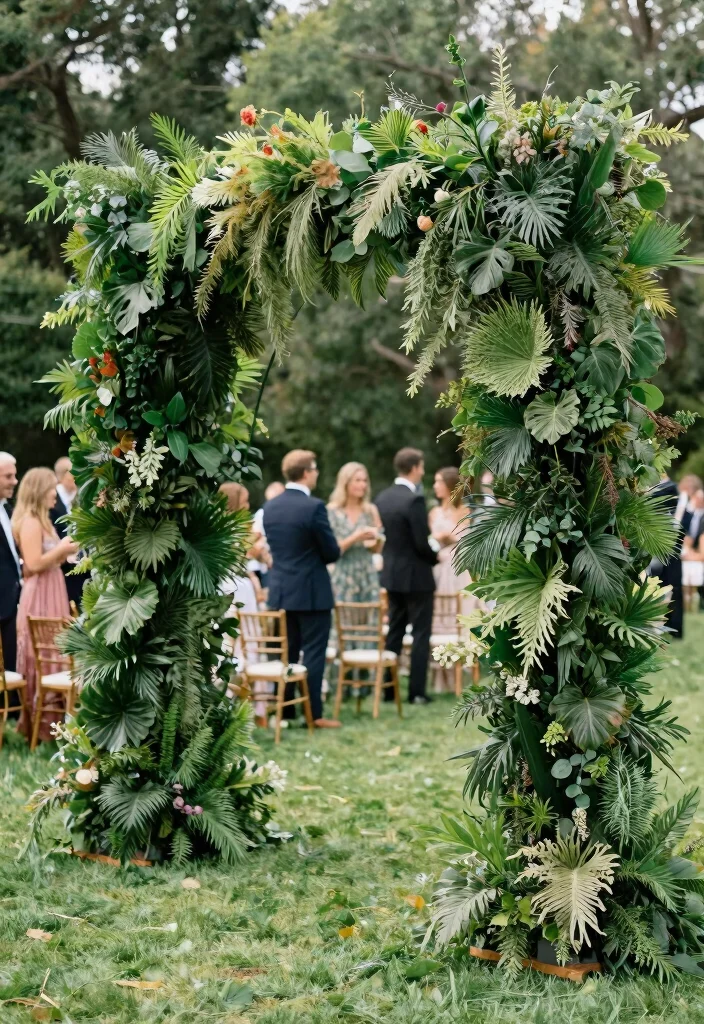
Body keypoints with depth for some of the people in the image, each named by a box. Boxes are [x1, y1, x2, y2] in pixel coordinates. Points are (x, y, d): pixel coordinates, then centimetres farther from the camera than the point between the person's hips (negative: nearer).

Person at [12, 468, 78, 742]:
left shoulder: (42, 521, 16)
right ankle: (41, 720, 2)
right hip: (40, 596, -10)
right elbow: (34, 564, -22)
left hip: (52, 594, 10)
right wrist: (61, 548, -15)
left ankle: (48, 715, 17)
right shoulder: (30, 523, -15)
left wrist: (65, 551, 6)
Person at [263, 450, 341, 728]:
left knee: (286, 653, 13)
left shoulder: (270, 507, 4)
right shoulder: (314, 507, -17)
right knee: (314, 653, 0)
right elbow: (332, 552, -11)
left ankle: (285, 712, 16)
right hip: (311, 591, -6)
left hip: (280, 590, 6)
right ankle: (314, 713, 0)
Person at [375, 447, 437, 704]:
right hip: (416, 575, -7)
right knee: (421, 634, 1)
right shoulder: (414, 500, -19)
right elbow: (422, 542, -20)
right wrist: (435, 557, -1)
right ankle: (416, 691, 1)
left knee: (394, 632, 14)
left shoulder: (382, 498, 4)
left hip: (391, 574, 7)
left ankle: (387, 688, 15)